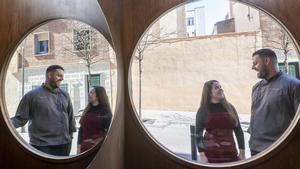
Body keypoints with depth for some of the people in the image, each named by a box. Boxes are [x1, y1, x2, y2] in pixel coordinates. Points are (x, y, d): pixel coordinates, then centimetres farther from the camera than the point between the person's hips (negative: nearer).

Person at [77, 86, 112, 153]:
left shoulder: (105, 111, -4)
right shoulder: (87, 110, 11)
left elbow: (109, 131, -8)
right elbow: (81, 129, 11)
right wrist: (79, 145, 6)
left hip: (98, 145, -4)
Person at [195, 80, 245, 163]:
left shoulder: (230, 108, 7)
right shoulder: (203, 110, -3)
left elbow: (238, 130, 10)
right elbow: (198, 134, -4)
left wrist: (242, 152, 6)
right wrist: (202, 154, -9)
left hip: (230, 153, 3)